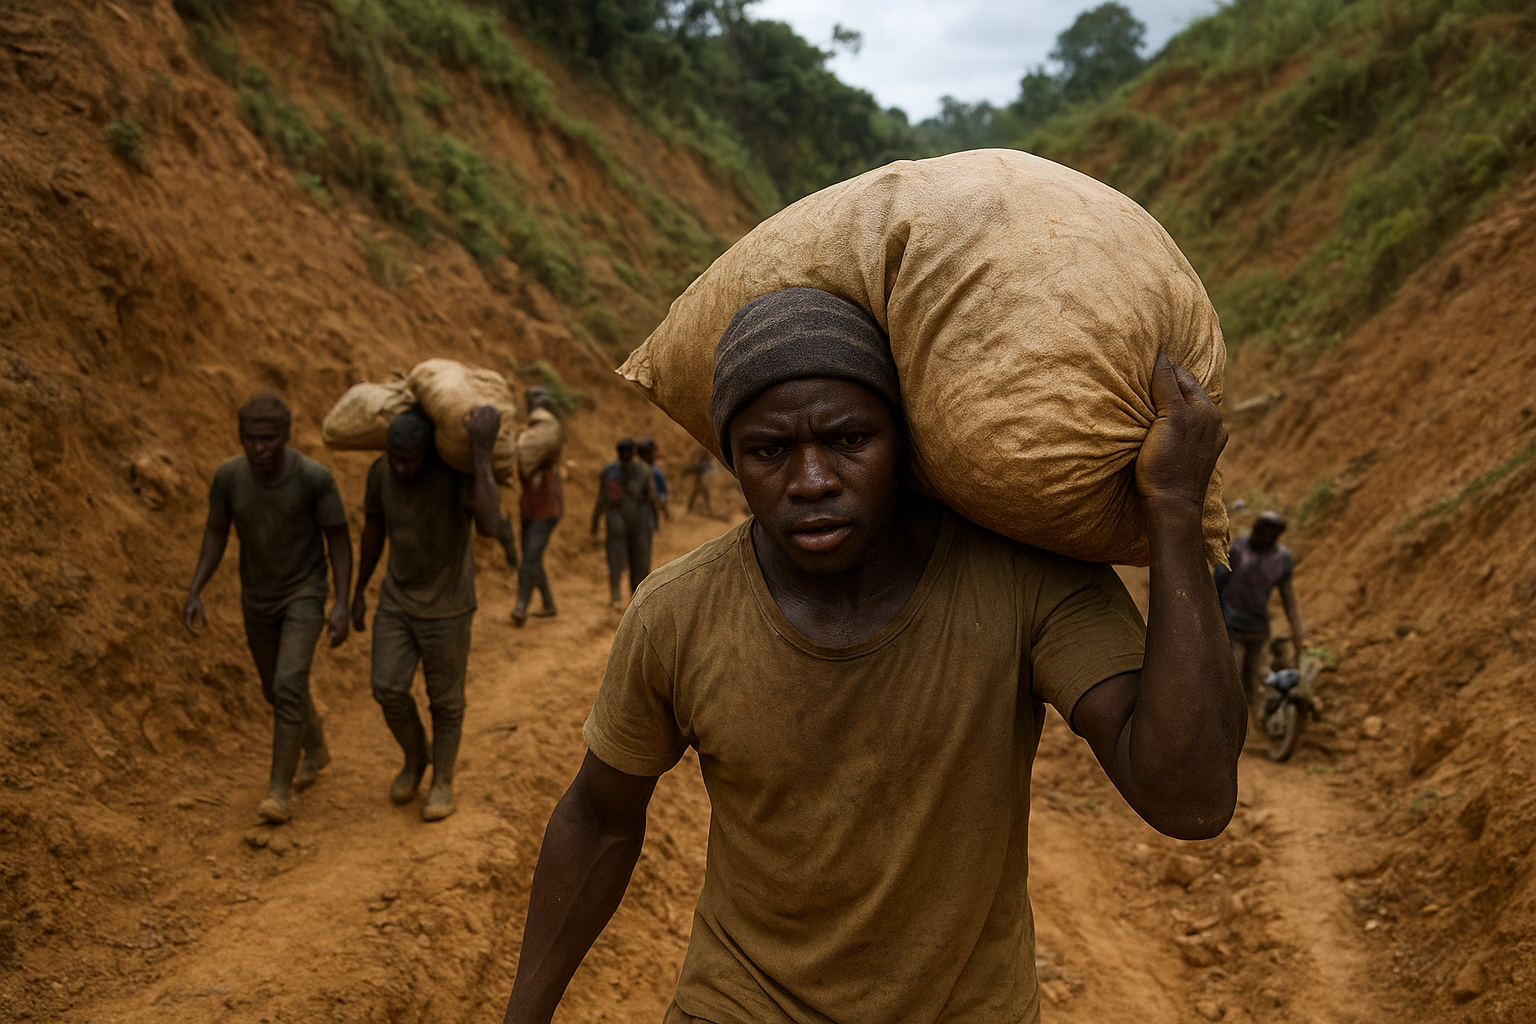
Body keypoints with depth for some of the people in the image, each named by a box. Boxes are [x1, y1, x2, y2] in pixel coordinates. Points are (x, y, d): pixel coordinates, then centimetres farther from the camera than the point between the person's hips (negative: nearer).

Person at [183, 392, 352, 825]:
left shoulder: (315, 476, -24)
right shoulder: (228, 474, -16)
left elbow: (339, 538, -14)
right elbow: (215, 534, -3)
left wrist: (343, 605, -21)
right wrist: (193, 594, -14)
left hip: (305, 594, -4)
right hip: (257, 596, 4)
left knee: (288, 687, -18)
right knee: (276, 689, 18)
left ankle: (279, 788, -5)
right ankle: (315, 748, 44)